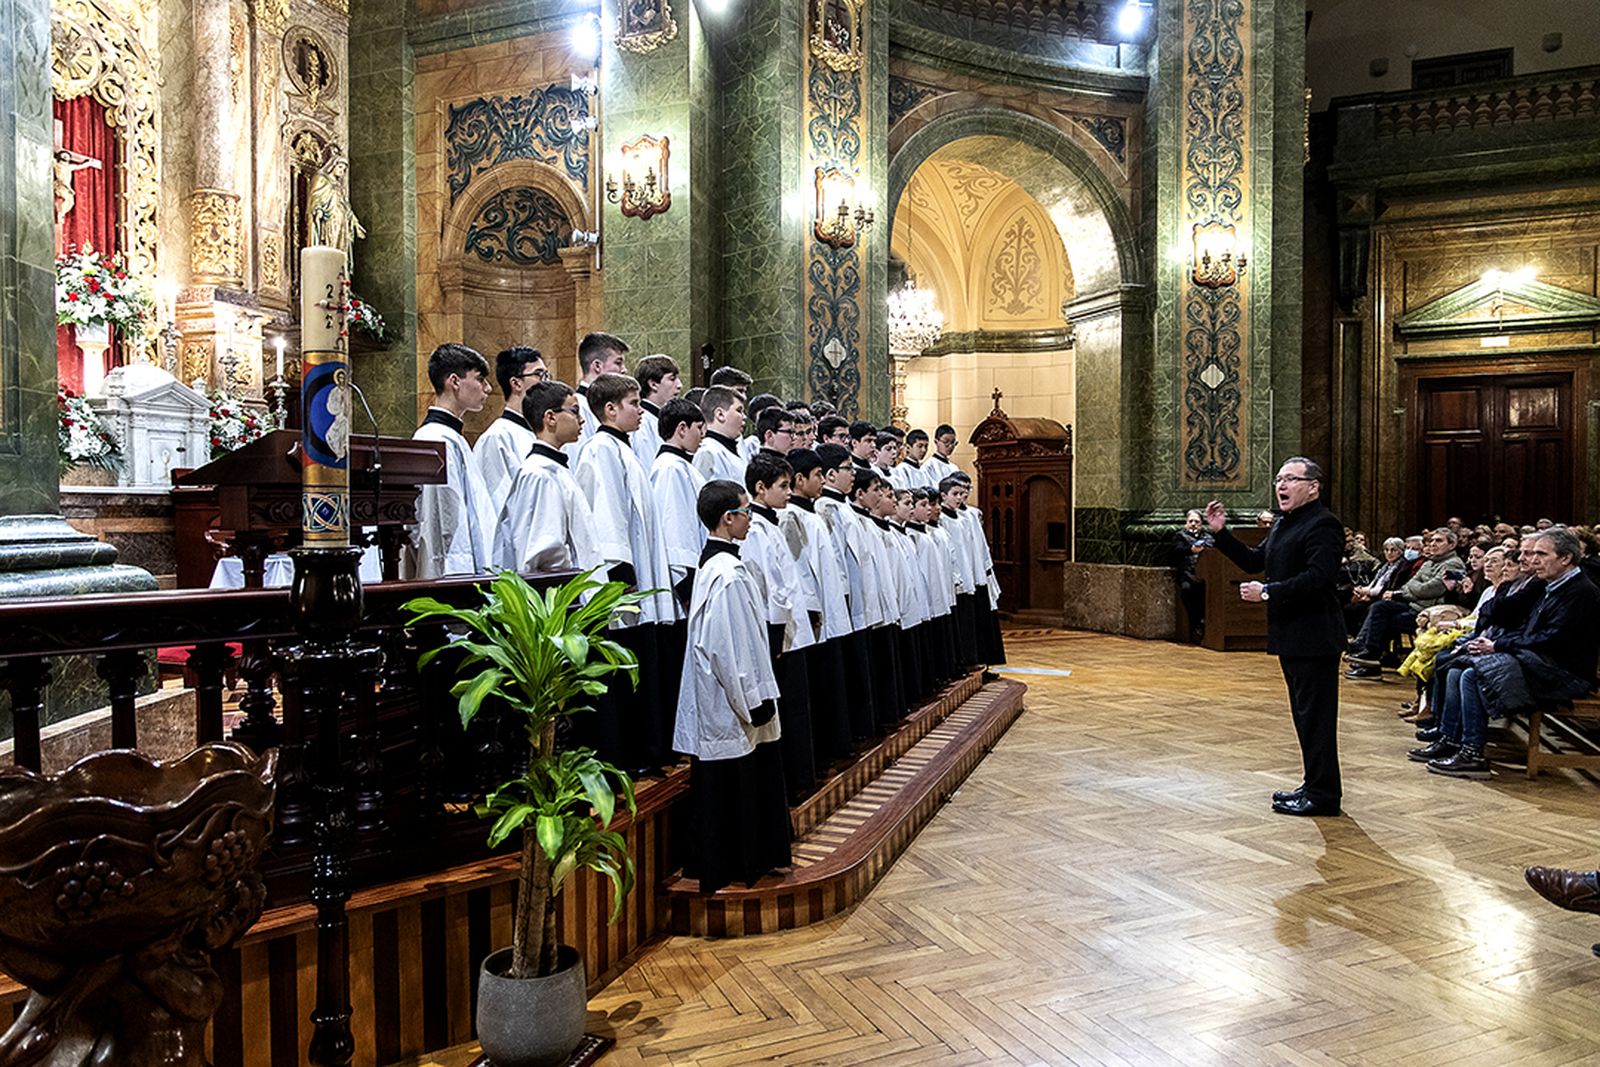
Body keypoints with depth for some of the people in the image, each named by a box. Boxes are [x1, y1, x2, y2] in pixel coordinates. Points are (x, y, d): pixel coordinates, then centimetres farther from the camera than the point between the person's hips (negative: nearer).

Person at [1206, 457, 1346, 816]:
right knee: (1305, 715, 17)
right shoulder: (1283, 524, 17)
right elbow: (1253, 561, 18)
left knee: (1316, 715, -3)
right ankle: (1315, 785, 28)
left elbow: (1317, 578, -26)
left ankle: (1322, 794, 6)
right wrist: (1221, 533, 9)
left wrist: (1267, 592, -23)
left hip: (1313, 638, -10)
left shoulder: (1322, 525, -15)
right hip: (1291, 637, 10)